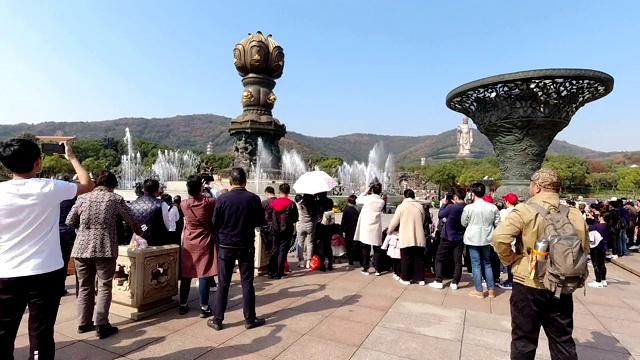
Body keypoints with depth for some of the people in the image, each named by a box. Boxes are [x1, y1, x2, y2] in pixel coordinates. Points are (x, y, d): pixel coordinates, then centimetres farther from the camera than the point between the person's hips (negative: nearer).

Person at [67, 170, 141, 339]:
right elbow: (132, 220, 4)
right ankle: (102, 325, 2)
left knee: (85, 287, 14)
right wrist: (139, 232, 24)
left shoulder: (83, 198, 6)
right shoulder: (116, 199, -2)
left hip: (82, 248, 3)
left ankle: (84, 323, 23)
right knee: (104, 287, 4)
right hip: (105, 248, -3)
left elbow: (70, 222, 14)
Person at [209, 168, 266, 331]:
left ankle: (217, 320, 18)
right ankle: (250, 319, 18)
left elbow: (215, 224, -3)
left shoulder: (222, 199, -9)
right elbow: (262, 222, -1)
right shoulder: (253, 198, -9)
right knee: (247, 283, 9)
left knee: (223, 284, 10)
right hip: (246, 246, 0)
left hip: (226, 246, 0)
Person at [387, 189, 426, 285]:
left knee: (406, 259, 8)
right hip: (419, 238, 3)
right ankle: (420, 278, 18)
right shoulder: (420, 206, 4)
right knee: (419, 259, 12)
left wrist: (389, 230, 20)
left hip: (406, 239, -3)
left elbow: (394, 222, 2)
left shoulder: (401, 206, -5)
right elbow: (423, 221, 15)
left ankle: (406, 278, 16)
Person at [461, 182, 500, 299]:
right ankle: (491, 290, 22)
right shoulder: (492, 207, -7)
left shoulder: (469, 207, -15)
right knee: (487, 264, 17)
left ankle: (479, 291, 12)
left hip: (473, 239, -3)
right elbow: (497, 223, 0)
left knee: (476, 264, 6)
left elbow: (463, 223, -4)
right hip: (486, 239, 4)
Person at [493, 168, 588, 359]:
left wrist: (510, 260, -9)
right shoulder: (574, 214, 2)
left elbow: (500, 237, -25)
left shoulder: (525, 210, -14)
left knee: (524, 341, 9)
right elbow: (584, 248, 12)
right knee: (563, 342, 19)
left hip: (528, 285, -4)